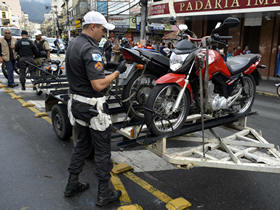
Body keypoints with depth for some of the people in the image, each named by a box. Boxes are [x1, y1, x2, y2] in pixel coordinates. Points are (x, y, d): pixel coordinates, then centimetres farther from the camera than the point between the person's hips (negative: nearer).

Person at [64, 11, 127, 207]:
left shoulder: (72, 44, 9)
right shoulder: (91, 50, -21)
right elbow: (98, 85, -27)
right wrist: (118, 72, -16)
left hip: (76, 102, 9)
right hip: (93, 106, -9)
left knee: (82, 144, 21)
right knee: (102, 150, 4)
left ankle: (72, 184, 32)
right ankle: (104, 194, 16)